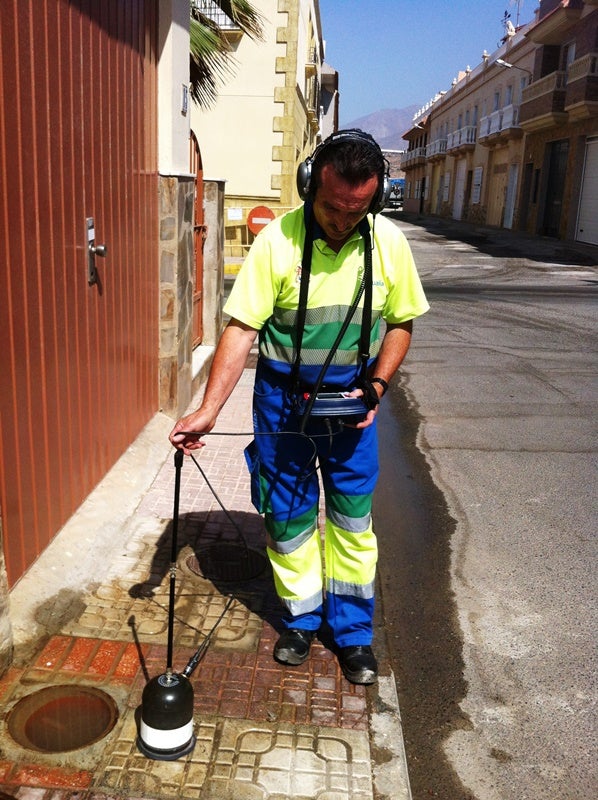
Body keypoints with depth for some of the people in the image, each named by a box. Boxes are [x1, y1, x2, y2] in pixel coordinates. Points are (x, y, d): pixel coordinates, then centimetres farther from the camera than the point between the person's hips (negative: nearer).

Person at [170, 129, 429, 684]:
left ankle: (353, 630, 29)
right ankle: (301, 619, 34)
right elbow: (241, 330, -17)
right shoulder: (278, 240, -17)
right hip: (284, 399, -1)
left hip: (352, 400, 2)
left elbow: (400, 323, 4)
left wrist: (377, 385, -10)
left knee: (353, 518, 10)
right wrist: (208, 411, -24)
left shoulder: (388, 243, -8)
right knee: (288, 515, 11)